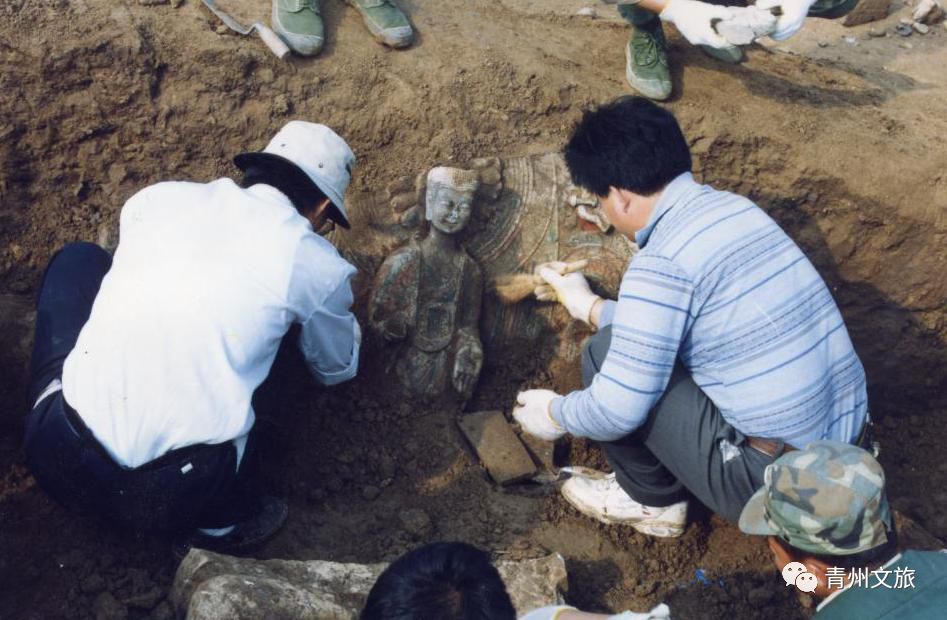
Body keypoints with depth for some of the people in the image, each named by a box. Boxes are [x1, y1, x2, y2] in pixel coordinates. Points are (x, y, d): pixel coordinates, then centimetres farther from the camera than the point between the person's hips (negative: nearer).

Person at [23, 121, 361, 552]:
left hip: (57, 457, 3)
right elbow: (337, 369, 23)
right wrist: (339, 314, 45)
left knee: (78, 259, 23)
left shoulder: (159, 196, 9)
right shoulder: (317, 264, 2)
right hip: (174, 497, -2)